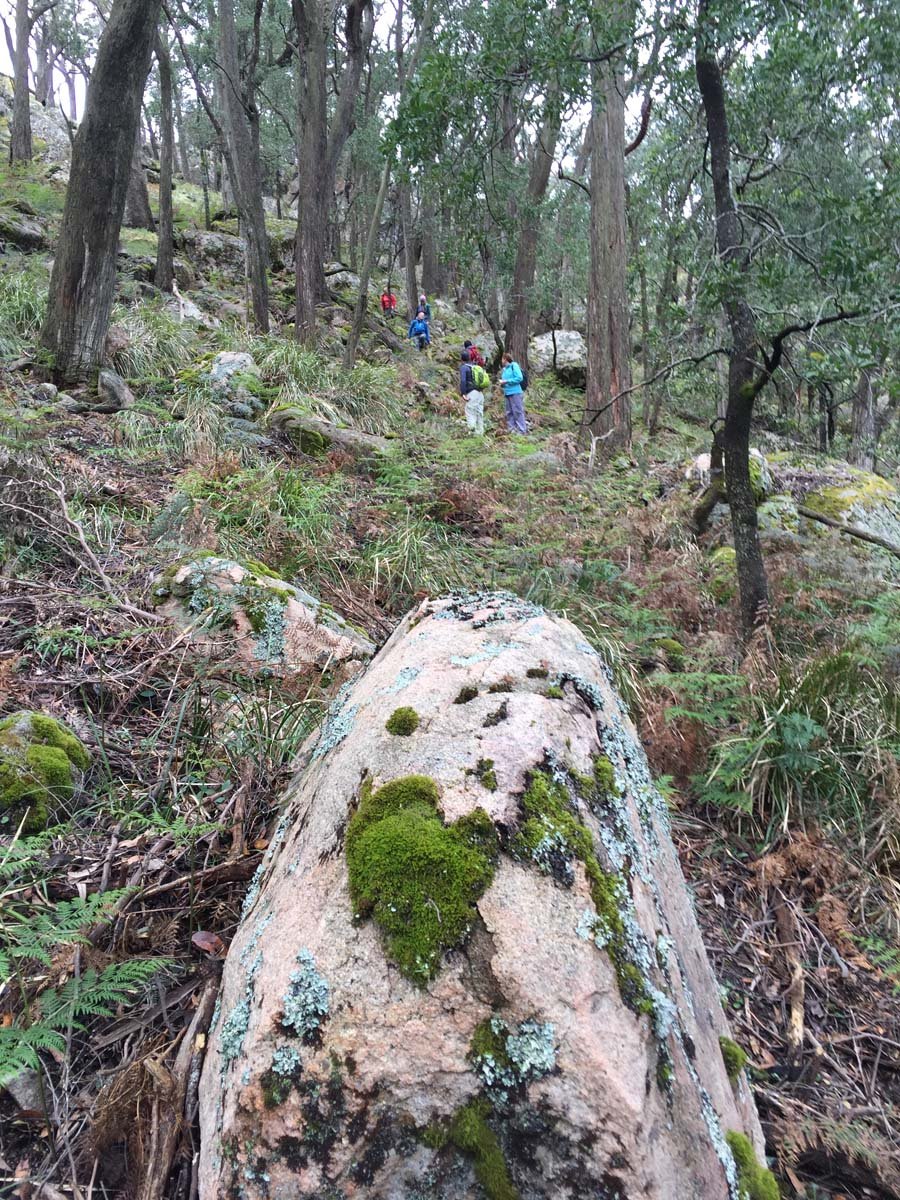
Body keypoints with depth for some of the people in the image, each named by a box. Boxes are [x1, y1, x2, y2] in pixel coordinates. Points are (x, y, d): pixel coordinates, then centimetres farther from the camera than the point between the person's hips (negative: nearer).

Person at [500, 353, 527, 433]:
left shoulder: (514, 365, -6)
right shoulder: (504, 369, 17)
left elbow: (519, 378, -14)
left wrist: (506, 381, -13)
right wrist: (502, 382, 4)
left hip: (515, 393, -8)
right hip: (507, 393, 9)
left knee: (518, 412, -8)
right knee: (509, 413, 8)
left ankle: (522, 430, -7)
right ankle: (511, 429, 13)